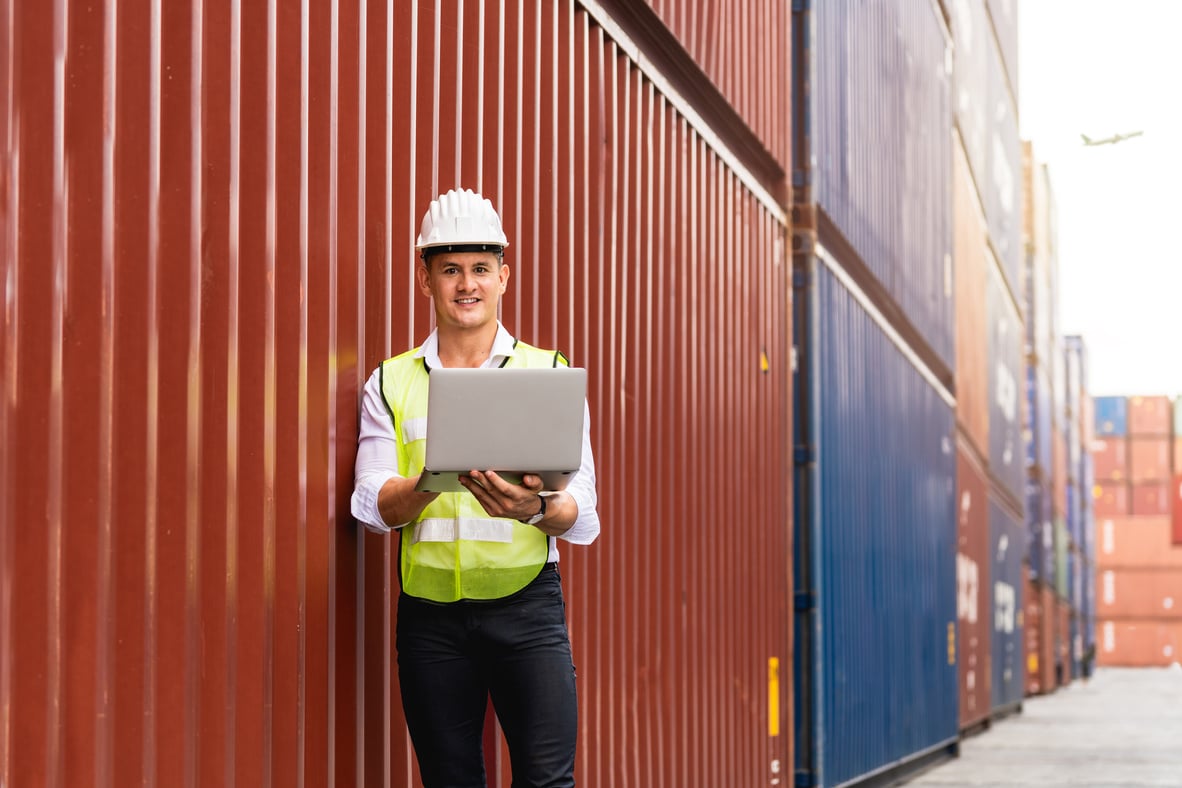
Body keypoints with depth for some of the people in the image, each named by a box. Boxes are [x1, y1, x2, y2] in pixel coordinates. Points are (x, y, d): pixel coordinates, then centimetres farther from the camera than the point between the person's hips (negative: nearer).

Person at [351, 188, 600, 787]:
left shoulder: (550, 373, 6)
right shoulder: (391, 384, 10)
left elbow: (583, 517, -2)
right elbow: (374, 506, -2)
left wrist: (534, 508, -25)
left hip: (526, 604, -1)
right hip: (429, 610, 2)